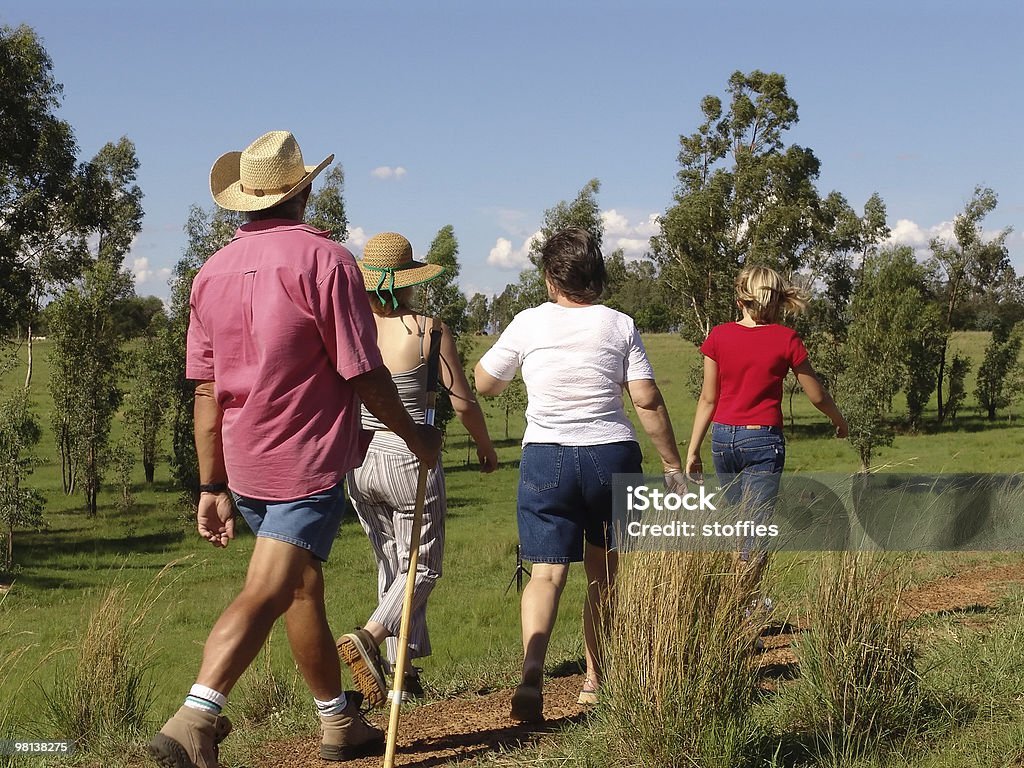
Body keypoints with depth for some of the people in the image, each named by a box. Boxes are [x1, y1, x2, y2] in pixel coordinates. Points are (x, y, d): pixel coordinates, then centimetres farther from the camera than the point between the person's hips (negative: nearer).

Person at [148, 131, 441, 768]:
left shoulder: (214, 271, 6)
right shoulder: (324, 259, -12)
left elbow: (207, 391, 7)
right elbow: (364, 374, -12)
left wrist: (213, 486, 12)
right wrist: (416, 435, 4)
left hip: (245, 465, 7)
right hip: (309, 460, -7)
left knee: (304, 587, 20)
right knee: (265, 593, -12)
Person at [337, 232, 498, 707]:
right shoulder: (427, 331, -11)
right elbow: (463, 403, -7)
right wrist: (486, 448, 11)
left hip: (359, 462, 5)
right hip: (409, 459, -5)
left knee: (392, 566, 17)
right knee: (422, 569, 6)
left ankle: (404, 675, 19)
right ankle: (368, 637, -19)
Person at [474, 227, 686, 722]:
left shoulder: (528, 324, 2)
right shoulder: (619, 325, 2)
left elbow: (484, 384, 13)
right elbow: (648, 401, -3)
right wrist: (672, 463, 5)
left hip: (546, 458, -1)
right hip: (613, 456, 1)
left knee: (547, 571, -5)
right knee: (603, 573, 15)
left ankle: (531, 672, -26)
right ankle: (595, 679, 23)